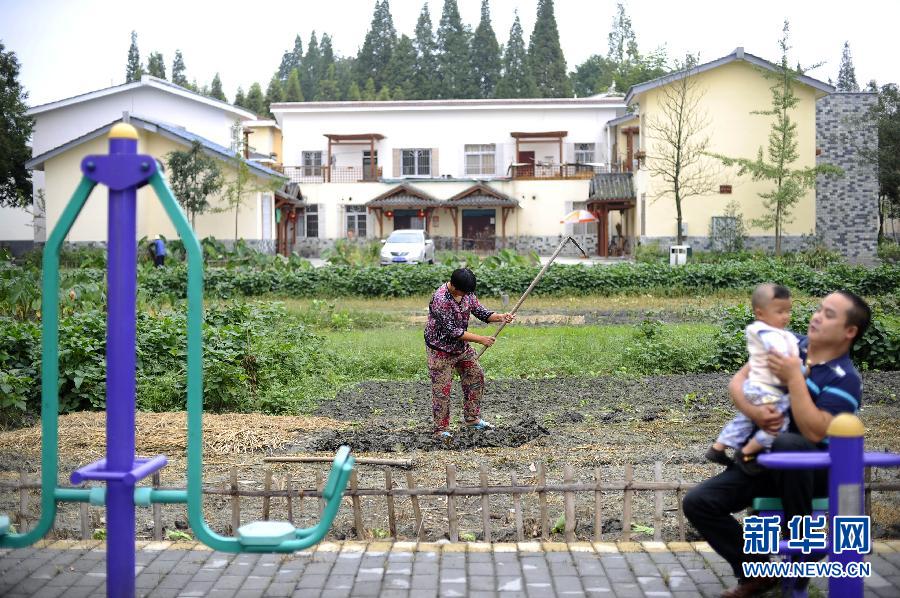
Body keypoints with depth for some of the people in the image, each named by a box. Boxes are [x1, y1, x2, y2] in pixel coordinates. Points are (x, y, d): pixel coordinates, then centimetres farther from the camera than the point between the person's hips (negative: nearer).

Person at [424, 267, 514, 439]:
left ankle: (472, 418, 27)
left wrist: (500, 317, -19)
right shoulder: (440, 300, -30)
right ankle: (441, 428, 10)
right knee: (442, 389, -3)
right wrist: (480, 339, -26)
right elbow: (452, 331, -30)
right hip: (441, 350, -8)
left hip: (462, 347, 8)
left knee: (476, 376, 13)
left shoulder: (467, 292, -6)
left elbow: (479, 311, 1)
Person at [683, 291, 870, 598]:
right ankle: (757, 572, 3)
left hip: (813, 472, -5)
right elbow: (737, 381, 0)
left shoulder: (845, 379, -14)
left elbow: (814, 433, -28)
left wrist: (794, 379, -25)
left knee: (786, 444, -42)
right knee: (697, 502, -14)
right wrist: (752, 411, -21)